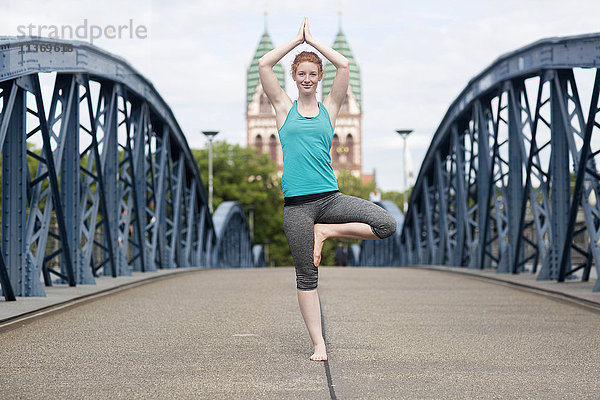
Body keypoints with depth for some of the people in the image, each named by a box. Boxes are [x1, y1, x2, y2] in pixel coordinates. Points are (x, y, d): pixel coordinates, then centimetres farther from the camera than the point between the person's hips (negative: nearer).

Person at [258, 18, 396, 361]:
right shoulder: (284, 107, 10)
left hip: (330, 197, 2)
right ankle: (318, 344, 8)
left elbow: (345, 66, 2)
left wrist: (313, 40, 9)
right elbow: (264, 65, 1)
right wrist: (297, 40, 8)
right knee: (306, 276, 0)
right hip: (297, 203, -1)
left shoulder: (329, 108, 11)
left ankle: (326, 231, 0)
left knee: (387, 224, -17)